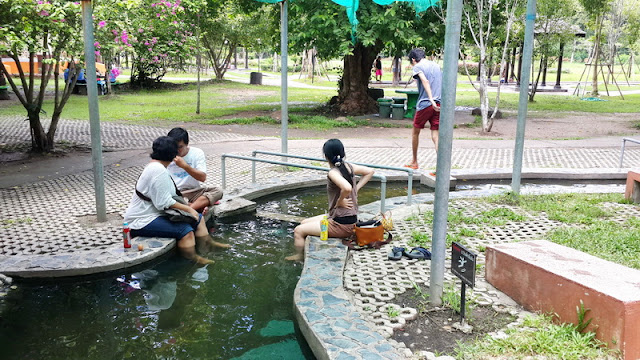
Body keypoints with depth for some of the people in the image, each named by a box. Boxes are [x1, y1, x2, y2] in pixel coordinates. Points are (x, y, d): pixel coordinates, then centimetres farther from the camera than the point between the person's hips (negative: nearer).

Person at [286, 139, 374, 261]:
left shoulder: (333, 173, -22)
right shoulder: (348, 166, 1)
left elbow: (347, 188, -40)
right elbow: (370, 171, 12)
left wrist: (340, 201, -21)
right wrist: (356, 188, 9)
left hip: (341, 226, -9)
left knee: (298, 231, 2)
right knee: (304, 223, 21)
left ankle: (299, 257, 22)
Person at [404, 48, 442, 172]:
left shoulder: (417, 67, -1)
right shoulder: (436, 65, 18)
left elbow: (425, 81, -19)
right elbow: (442, 83, 16)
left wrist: (431, 100, -27)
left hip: (424, 105, -5)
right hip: (438, 105, 5)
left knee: (415, 132, 16)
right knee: (435, 136, 2)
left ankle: (414, 162, 29)